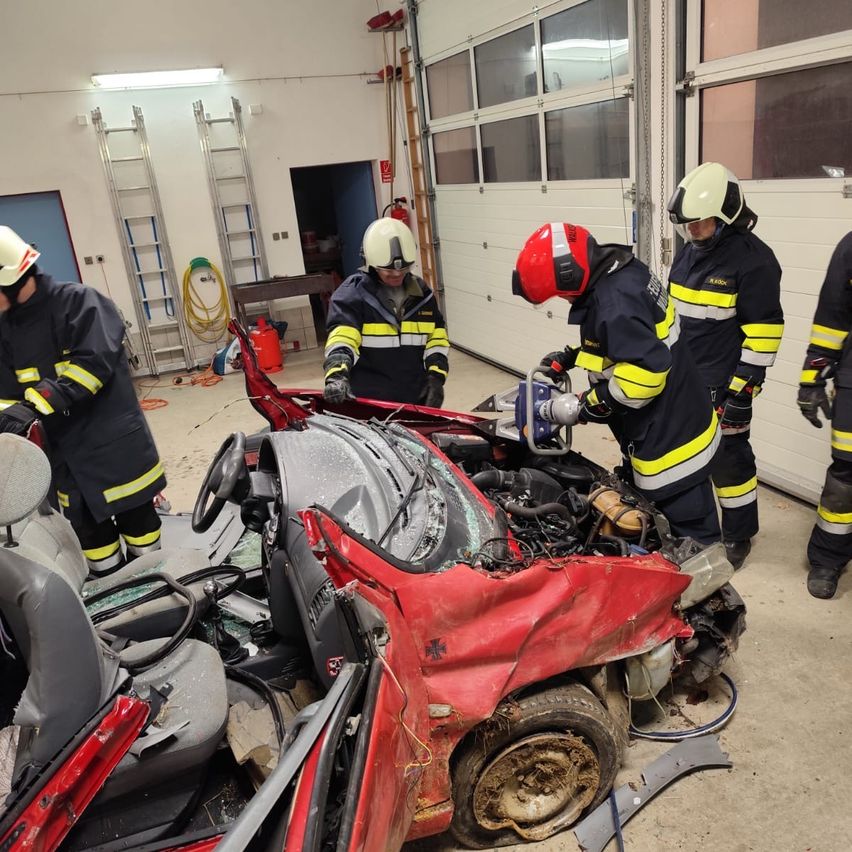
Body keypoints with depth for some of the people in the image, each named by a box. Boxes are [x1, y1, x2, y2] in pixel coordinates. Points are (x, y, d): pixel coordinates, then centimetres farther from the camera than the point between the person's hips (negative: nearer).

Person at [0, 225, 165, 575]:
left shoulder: (78, 301, -11)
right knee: (87, 526, 14)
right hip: (63, 450, 6)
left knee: (136, 514, 7)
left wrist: (37, 403, -27)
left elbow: (94, 362, -23)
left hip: (112, 441, -6)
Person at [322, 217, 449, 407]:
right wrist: (336, 373, -39)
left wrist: (436, 377, 0)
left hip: (417, 398, 5)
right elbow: (341, 334, -22)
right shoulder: (353, 292, -7)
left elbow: (436, 339, 13)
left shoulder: (421, 292, 10)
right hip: (369, 400, -5)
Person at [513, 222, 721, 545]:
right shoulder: (618, 273, 5)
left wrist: (592, 404, -20)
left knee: (690, 524, 1)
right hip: (661, 425, 11)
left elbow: (646, 371, -32)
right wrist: (571, 358, 11)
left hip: (669, 435, -11)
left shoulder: (616, 302, -28)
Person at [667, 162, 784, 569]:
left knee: (729, 458, 3)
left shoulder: (753, 258, -14)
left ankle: (738, 534, 21)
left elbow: (763, 330, -16)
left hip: (723, 384, -7)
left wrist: (744, 387, -18)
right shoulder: (688, 251, 9)